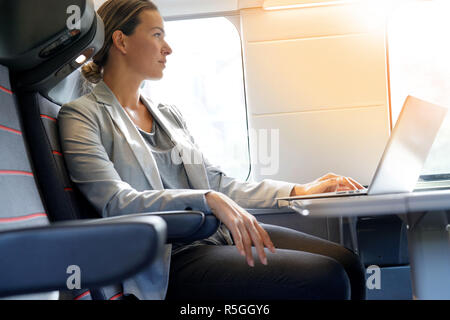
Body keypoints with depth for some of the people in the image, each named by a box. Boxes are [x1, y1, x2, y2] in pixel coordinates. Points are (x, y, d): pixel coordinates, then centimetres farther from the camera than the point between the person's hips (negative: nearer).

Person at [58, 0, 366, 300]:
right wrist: (207, 200, -27)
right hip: (169, 260, -7)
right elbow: (115, 203, -15)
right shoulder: (82, 116, -1)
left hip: (217, 233, 7)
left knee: (346, 262, -10)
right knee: (324, 280, -21)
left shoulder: (169, 115, 20)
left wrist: (299, 191, 9)